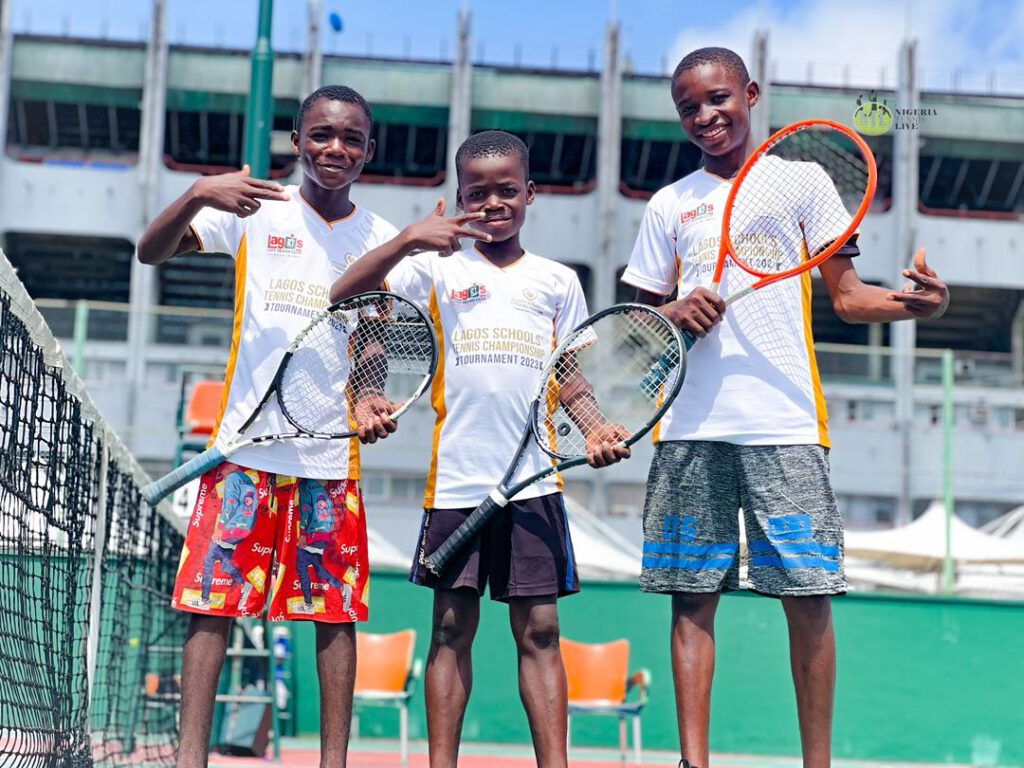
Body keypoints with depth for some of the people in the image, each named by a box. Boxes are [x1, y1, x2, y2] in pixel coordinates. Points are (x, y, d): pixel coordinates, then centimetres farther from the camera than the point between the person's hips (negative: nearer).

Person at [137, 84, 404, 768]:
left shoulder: (382, 240, 7)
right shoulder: (255, 211, 1)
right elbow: (151, 252, -7)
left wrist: (366, 401, -9)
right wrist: (197, 195, -25)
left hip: (333, 453, 2)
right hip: (246, 442, -1)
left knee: (337, 611, 2)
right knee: (212, 600, -3)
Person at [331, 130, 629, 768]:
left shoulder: (558, 281, 13)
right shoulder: (438, 268, 7)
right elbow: (344, 296, -3)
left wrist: (595, 431, -3)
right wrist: (408, 239, -15)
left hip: (534, 481, 1)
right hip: (456, 478, -1)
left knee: (539, 630, 2)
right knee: (452, 628, 4)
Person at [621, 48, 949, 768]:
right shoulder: (669, 205, 14)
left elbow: (847, 296, 8)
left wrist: (916, 303, -11)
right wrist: (674, 315, -6)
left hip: (786, 424, -2)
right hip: (691, 427, 2)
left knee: (809, 596, -5)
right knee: (693, 597, 1)